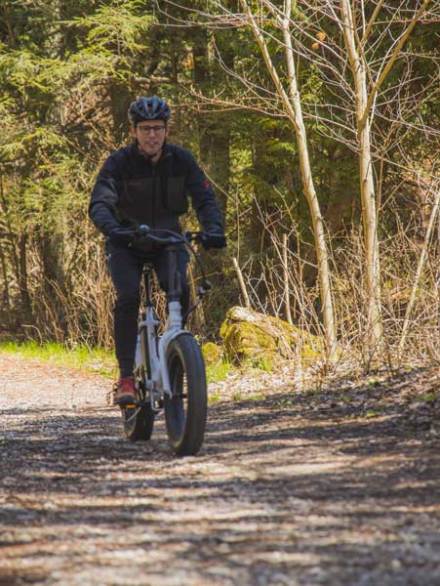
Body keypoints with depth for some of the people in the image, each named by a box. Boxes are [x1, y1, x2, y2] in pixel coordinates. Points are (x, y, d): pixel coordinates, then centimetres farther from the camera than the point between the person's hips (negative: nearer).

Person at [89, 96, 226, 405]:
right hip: (127, 243, -1)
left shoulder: (181, 160, -12)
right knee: (128, 297, -26)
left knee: (178, 287, -28)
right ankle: (126, 376, -21)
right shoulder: (120, 162, -19)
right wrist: (113, 230, -52)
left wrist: (214, 229, -39)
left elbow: (205, 199, -18)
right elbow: (99, 205, -30)